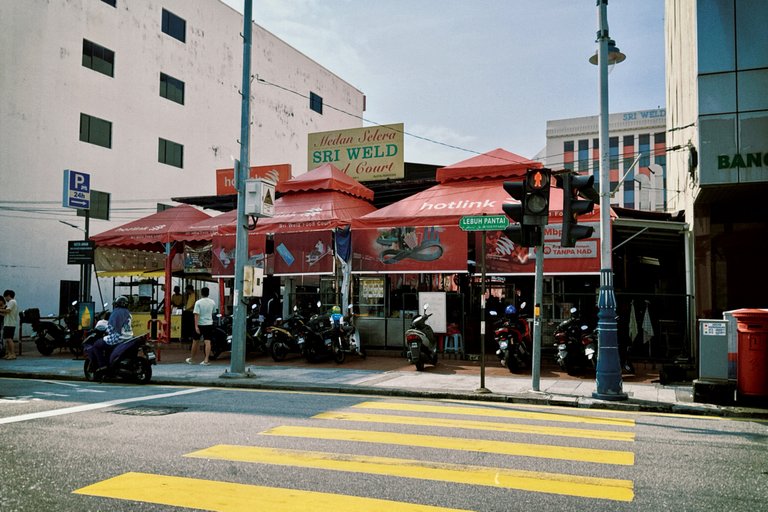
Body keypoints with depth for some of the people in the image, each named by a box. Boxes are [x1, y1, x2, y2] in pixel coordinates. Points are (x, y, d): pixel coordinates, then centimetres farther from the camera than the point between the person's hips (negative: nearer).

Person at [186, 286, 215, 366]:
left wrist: (196, 326, -20)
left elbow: (196, 315, -17)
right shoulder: (212, 302, 2)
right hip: (209, 324, 2)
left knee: (195, 342, 11)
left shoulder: (198, 302, -10)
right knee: (207, 342, -4)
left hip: (200, 324, -2)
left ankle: (191, 359, 25)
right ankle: (206, 360, -12)